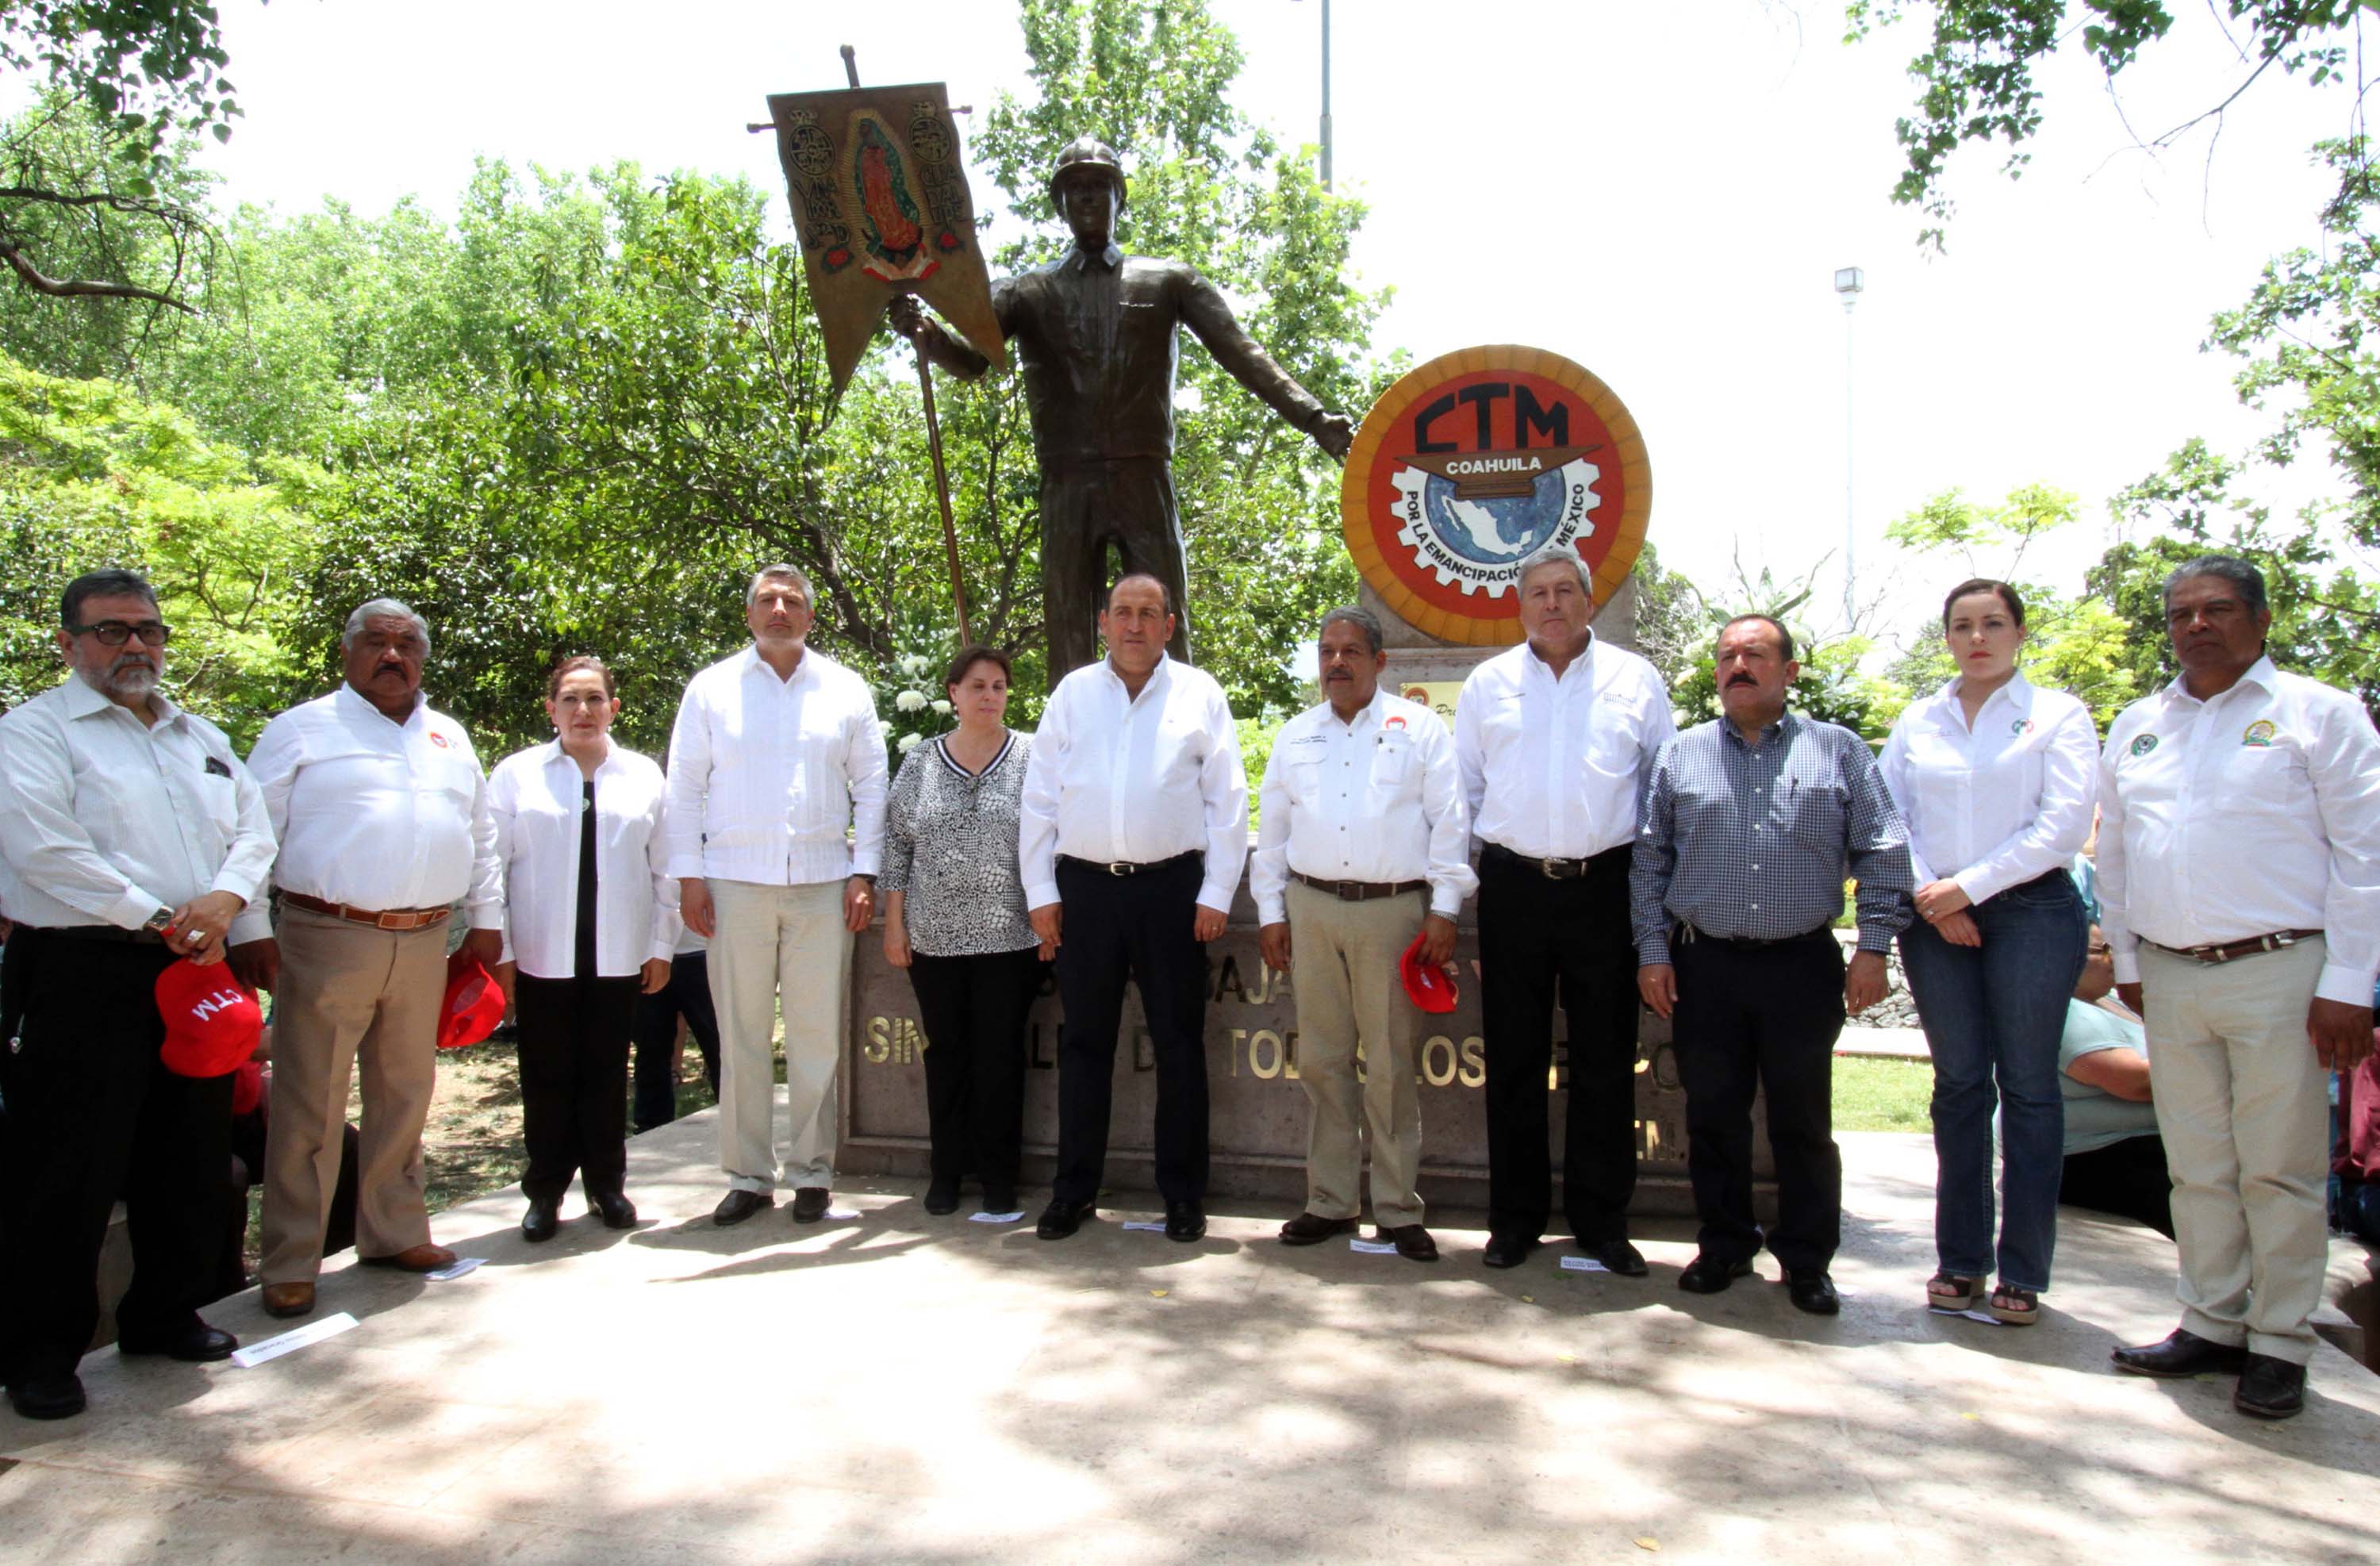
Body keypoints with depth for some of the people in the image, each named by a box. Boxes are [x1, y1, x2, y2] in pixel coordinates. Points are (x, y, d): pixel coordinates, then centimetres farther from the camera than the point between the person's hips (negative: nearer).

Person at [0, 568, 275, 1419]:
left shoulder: (201, 736, 17)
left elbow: (253, 828, 12)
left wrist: (223, 900, -8)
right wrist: (159, 921, -14)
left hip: (195, 970, 6)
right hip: (82, 976, -6)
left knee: (190, 1157, 13)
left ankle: (165, 1311, 29)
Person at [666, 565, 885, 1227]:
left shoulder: (846, 689, 8)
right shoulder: (711, 688, 7)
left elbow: (871, 786, 9)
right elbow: (685, 787, 6)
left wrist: (864, 873, 2)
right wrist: (688, 876, -1)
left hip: (822, 884, 0)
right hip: (736, 883, 0)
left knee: (817, 1034, 4)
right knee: (741, 1035, 4)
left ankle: (812, 1173, 15)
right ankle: (748, 1175, 15)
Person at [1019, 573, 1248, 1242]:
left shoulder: (1199, 694, 5)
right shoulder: (1072, 693, 9)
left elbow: (1227, 800, 3)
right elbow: (1039, 798, 8)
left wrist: (1216, 892, -3)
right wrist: (1041, 892, 2)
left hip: (1172, 886, -1)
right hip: (1086, 886, 2)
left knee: (1179, 1043, 6)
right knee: (1084, 1042, 9)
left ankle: (1183, 1193, 17)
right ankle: (1074, 1189, 20)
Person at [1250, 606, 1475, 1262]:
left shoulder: (1419, 728, 4)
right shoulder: (1295, 736, 14)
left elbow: (1448, 822, 0)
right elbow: (1272, 829, 16)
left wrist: (1443, 911, -6)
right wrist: (1270, 912, 10)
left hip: (1392, 910, -3)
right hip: (1311, 907, 3)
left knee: (1390, 1064, 0)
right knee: (1322, 1060, 7)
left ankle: (1398, 1209, 10)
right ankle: (1330, 1201, 18)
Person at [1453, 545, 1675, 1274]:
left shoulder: (1635, 680, 7)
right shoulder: (1487, 683, 9)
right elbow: (1463, 788, 12)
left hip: (1605, 886, 0)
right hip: (1513, 887, 1)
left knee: (1605, 1059, 5)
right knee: (1514, 1058, 6)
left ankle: (1601, 1219, 18)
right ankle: (1516, 1215, 18)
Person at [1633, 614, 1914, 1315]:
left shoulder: (1839, 750, 6)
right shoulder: (1682, 755, 9)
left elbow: (1883, 854, 4)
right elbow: (1650, 857, 9)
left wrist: (1873, 946, -4)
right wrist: (1653, 951, 3)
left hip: (1803, 966, -1)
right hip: (1705, 966, 1)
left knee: (1804, 1121, 6)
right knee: (1713, 1116, 8)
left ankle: (1808, 1261, 20)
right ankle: (1724, 1246, 23)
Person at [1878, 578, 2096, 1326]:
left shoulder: (2058, 714, 4)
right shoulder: (1917, 722, 13)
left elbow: (2065, 824, -6)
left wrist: (1970, 885, -11)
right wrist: (1926, 890, -8)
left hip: (2032, 910, -3)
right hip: (1935, 920, 3)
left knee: (2027, 1086, 0)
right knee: (1958, 1084, 7)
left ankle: (2023, 1272, 8)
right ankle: (1960, 1259, 15)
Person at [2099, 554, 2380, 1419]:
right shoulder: (2137, 726, 14)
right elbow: (2114, 850, 19)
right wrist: (2125, 958, 15)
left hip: (2278, 970, -4)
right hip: (2170, 979, 4)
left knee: (2279, 1168, 2)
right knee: (2197, 1165, 11)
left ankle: (2279, 1344, 14)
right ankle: (2210, 1323, 22)